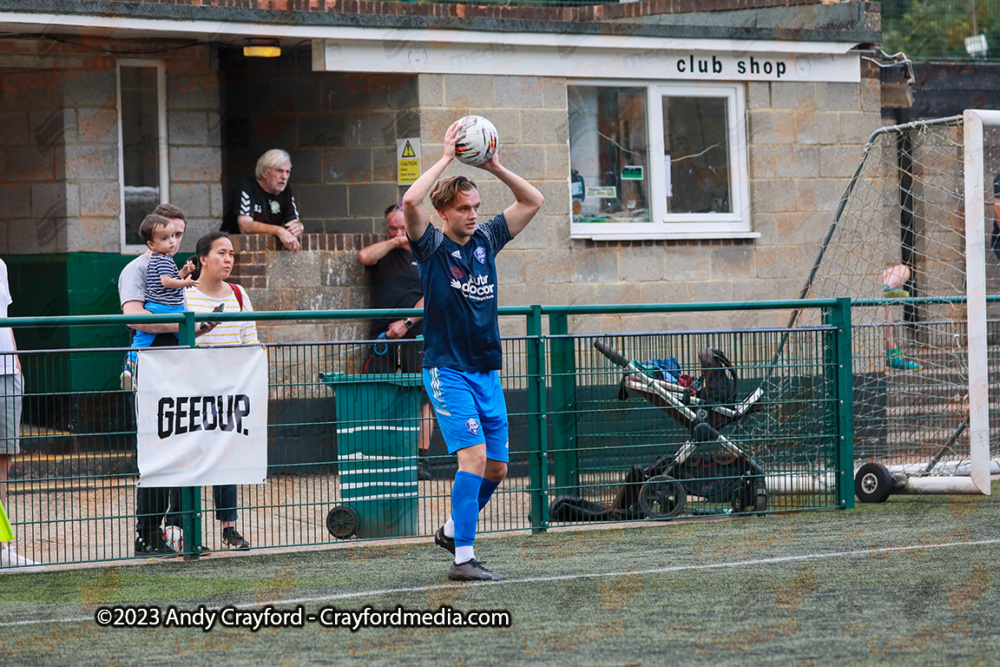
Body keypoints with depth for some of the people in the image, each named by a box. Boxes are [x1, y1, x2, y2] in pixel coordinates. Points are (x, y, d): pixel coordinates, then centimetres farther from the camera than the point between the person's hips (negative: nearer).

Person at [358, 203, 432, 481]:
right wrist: (394, 242, -2)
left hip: (417, 337, -2)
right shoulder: (382, 253, 15)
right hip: (383, 338, 2)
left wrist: (407, 323, -11)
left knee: (422, 399, -6)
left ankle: (421, 459, -5)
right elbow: (364, 256, -9)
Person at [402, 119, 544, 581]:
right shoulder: (432, 246, -6)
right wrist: (446, 158, -18)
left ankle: (453, 530, 31)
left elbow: (533, 201, 12)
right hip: (448, 370, -6)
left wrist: (493, 166, -1)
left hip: (487, 371, 6)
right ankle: (463, 559, -17)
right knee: (474, 456, -18)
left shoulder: (486, 240, 9)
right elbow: (410, 202, -25)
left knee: (496, 468, 8)